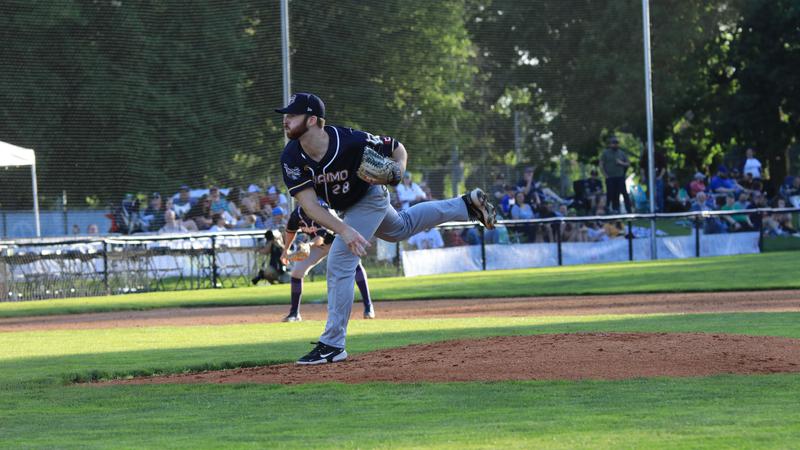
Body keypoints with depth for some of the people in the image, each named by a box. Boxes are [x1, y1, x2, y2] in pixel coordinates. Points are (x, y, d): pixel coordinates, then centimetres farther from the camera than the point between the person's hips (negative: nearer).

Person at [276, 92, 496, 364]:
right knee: (401, 228, 30)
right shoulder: (292, 158, -29)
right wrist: (344, 230, -49)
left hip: (369, 198, -6)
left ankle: (333, 345, -11)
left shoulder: (350, 142, -37)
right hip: (345, 208, 6)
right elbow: (309, 204, -35)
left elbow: (397, 149, -19)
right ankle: (467, 204, 48)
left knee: (340, 262, -17)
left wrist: (397, 170, -41)